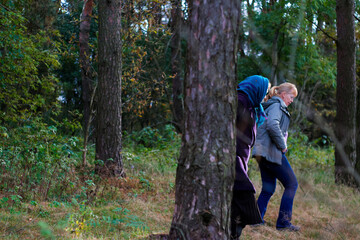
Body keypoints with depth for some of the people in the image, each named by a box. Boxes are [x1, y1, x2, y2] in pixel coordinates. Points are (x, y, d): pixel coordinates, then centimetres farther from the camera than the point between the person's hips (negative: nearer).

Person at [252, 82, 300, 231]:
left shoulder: (270, 106, 21)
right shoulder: (277, 105, -9)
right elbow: (272, 125, -26)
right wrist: (282, 145, -16)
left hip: (262, 152, 10)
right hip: (272, 152, -10)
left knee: (268, 189, 12)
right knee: (292, 184, -3)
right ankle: (283, 222, -3)